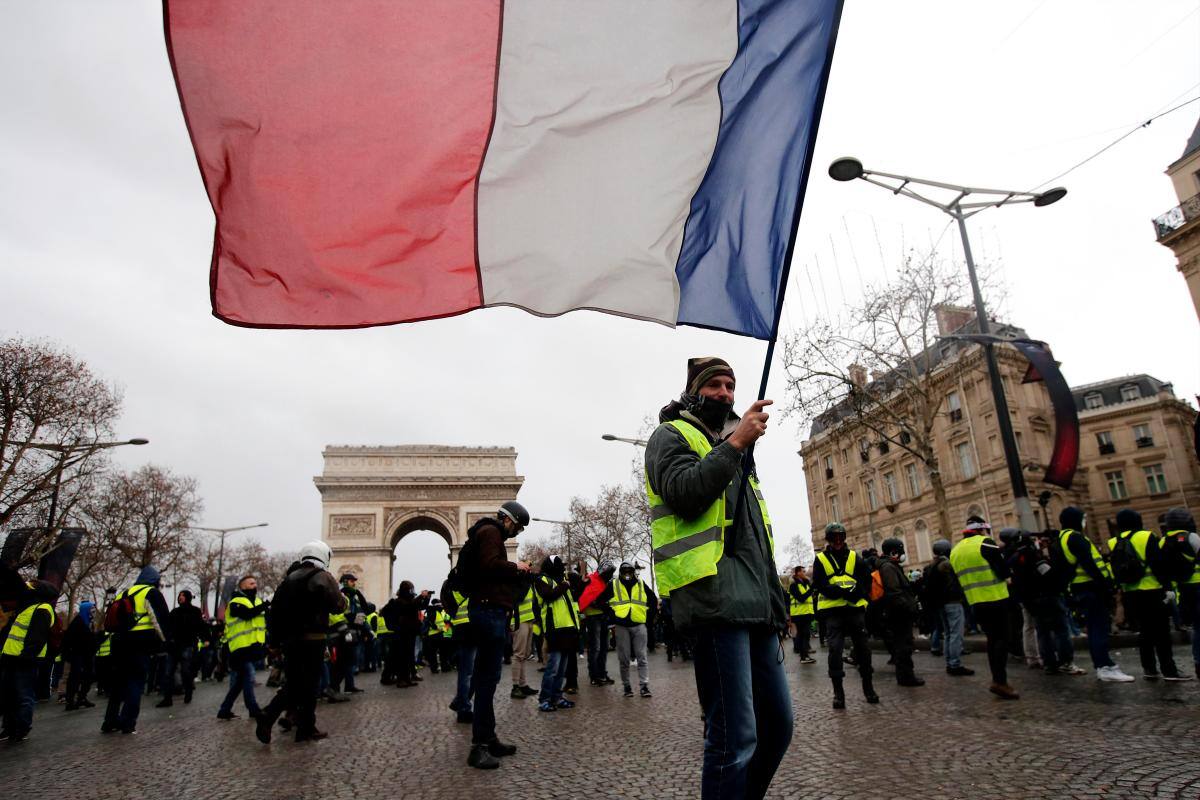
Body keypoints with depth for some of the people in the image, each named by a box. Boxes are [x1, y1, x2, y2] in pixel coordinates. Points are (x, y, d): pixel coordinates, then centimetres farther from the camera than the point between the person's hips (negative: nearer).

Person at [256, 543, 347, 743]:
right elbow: (338, 606, -11)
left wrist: (274, 641, 19)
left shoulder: (289, 578, 13)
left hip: (289, 640, 6)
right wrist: (343, 597, 11)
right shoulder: (323, 577, -7)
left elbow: (274, 611, 14)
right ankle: (306, 729, 8)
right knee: (310, 685, 3)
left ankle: (267, 715, -3)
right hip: (312, 640, -6)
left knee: (292, 684, 16)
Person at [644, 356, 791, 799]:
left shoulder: (733, 448, 29)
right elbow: (685, 493, -17)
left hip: (755, 605, 9)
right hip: (716, 600, -9)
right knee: (736, 736, -10)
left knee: (778, 725, 12)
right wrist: (736, 443, -14)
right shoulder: (671, 436, 5)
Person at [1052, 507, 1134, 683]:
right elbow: (1089, 563, -21)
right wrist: (1104, 583, -21)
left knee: (1094, 628, 13)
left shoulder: (1059, 540, 19)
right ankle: (1106, 667, -13)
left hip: (1078, 589, 10)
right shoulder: (1075, 537, -12)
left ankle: (1101, 665, 17)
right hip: (1091, 588, -10)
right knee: (1100, 627, -10)